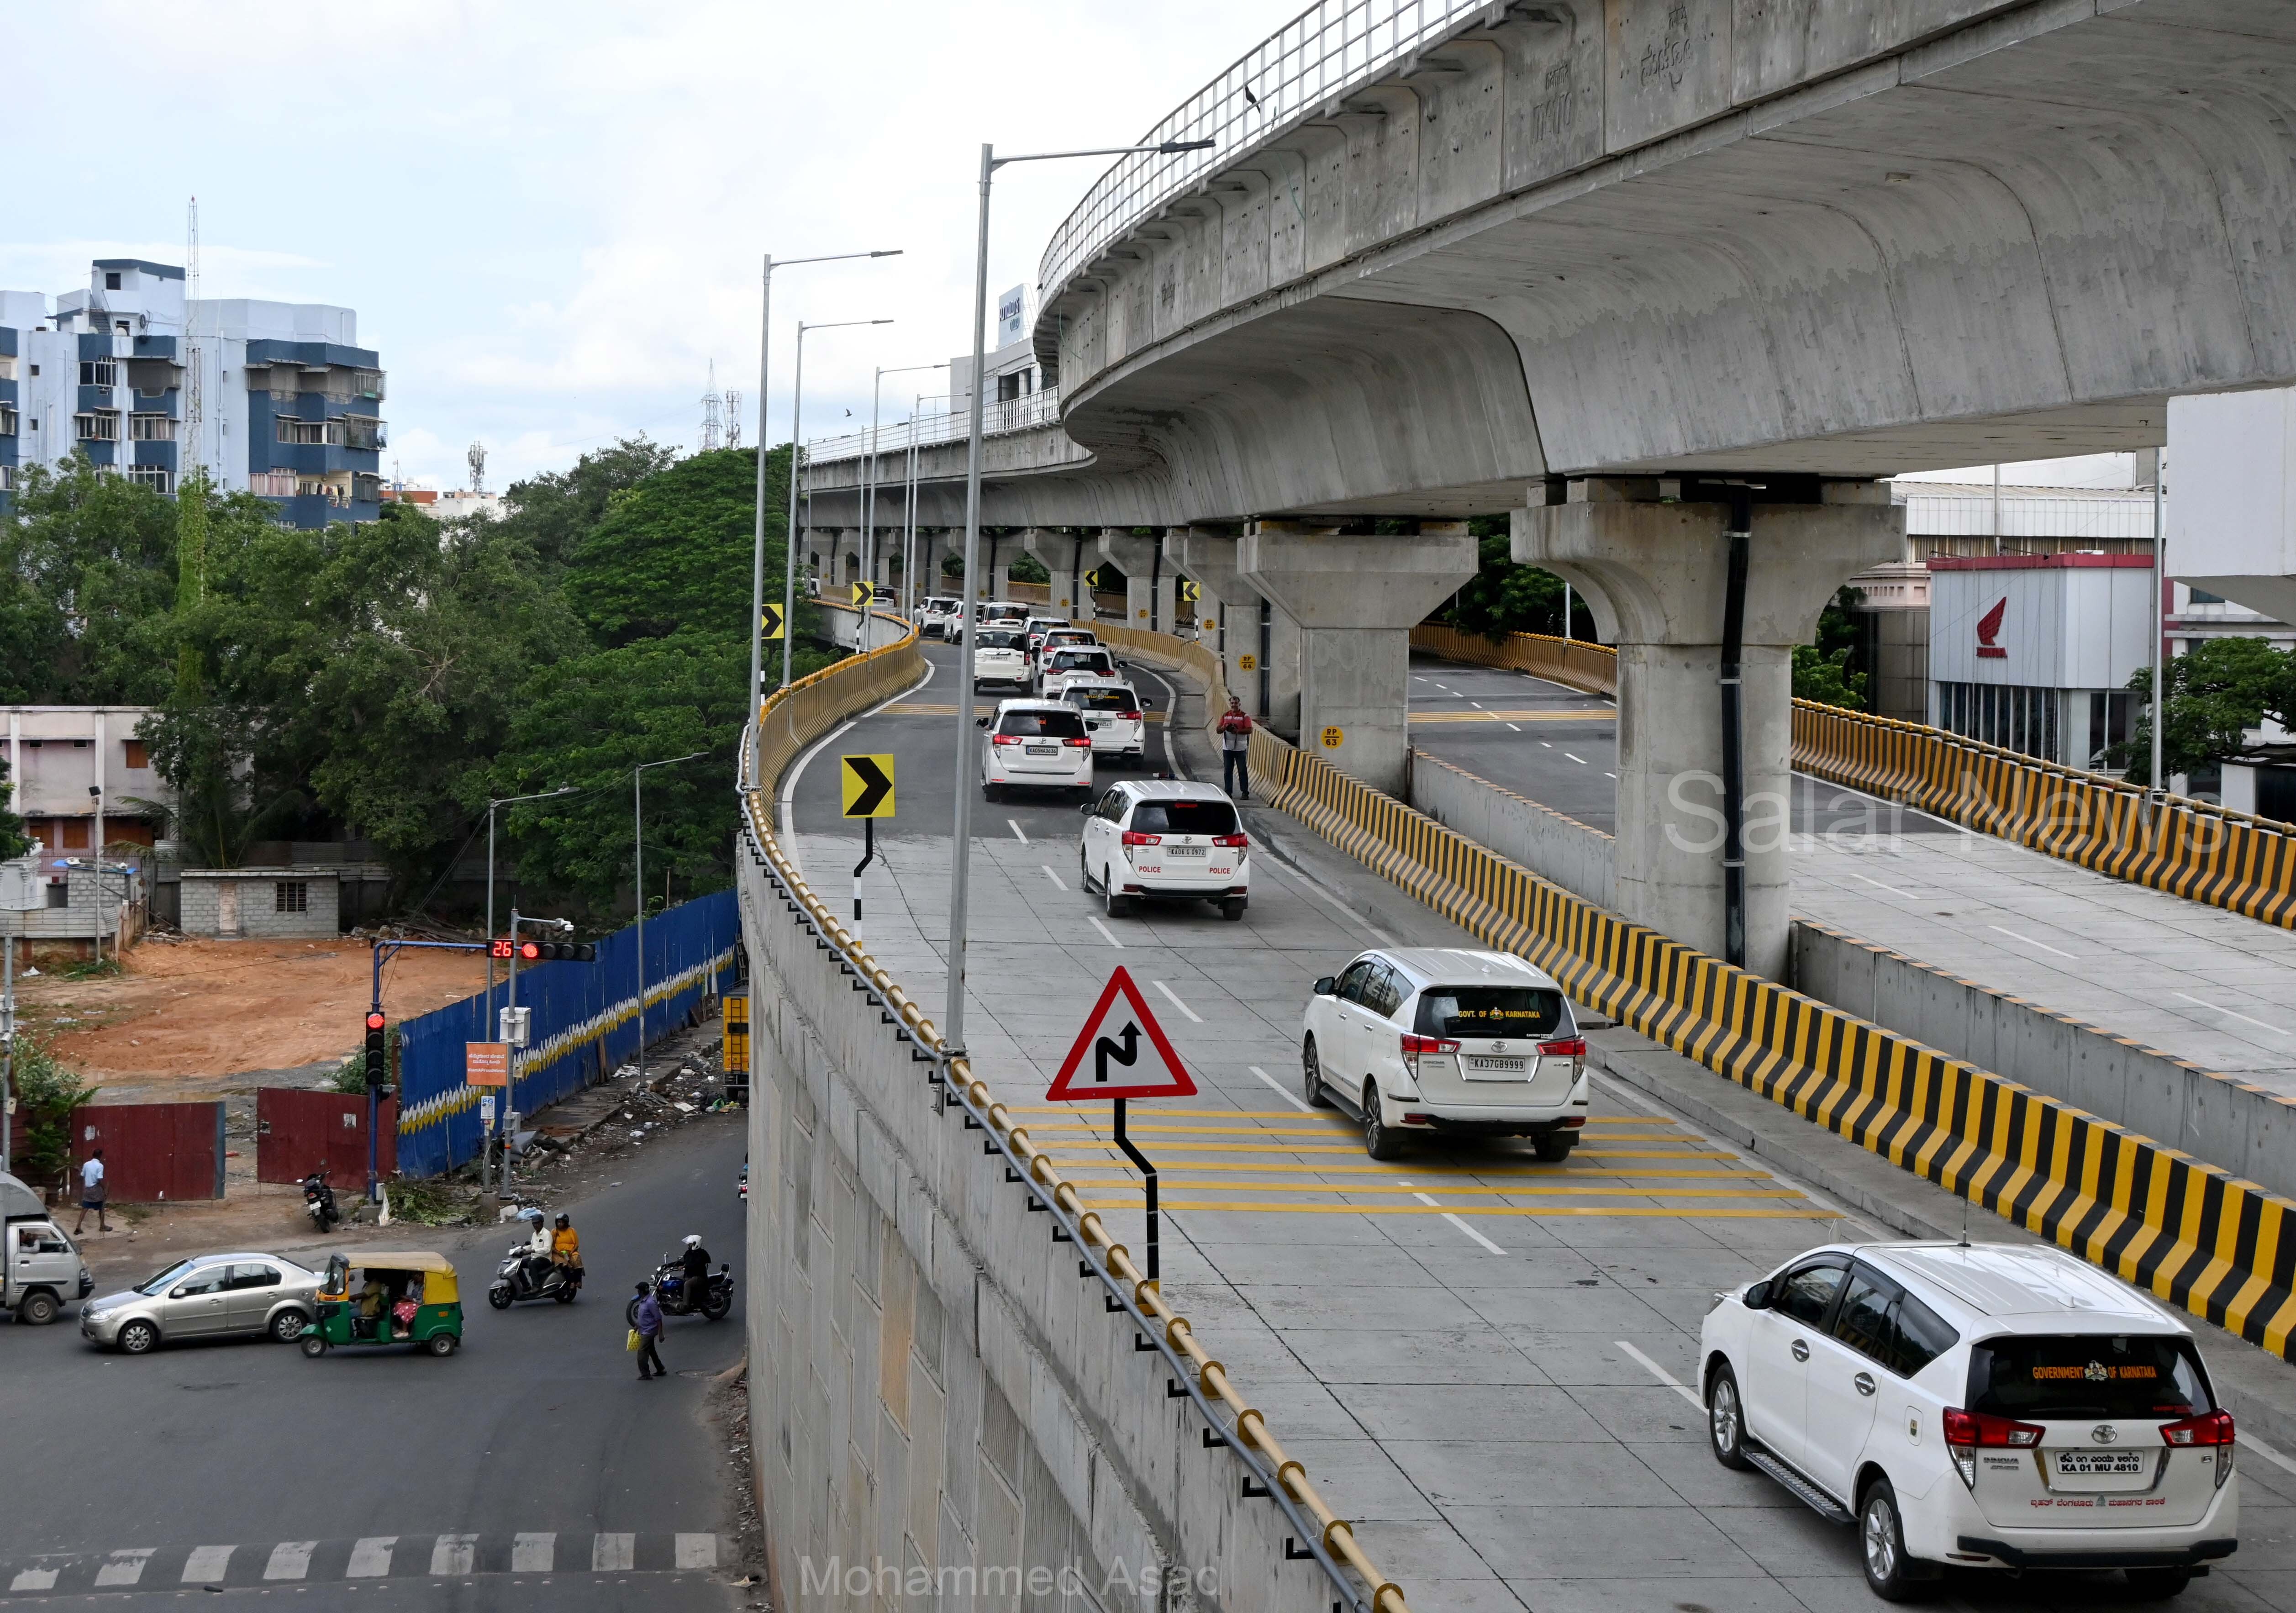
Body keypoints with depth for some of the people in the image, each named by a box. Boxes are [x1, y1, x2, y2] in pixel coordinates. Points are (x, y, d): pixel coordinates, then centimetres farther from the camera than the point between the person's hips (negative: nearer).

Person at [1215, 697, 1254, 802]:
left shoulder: (1245, 716, -1)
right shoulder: (1225, 715, 12)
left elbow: (1249, 730, -10)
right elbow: (1218, 730, 10)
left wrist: (1238, 731, -22)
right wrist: (1224, 727, -12)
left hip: (1240, 748, -4)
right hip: (1227, 747, 4)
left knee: (1242, 770, -2)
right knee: (1227, 771, 5)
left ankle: (1245, 793, 0)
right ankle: (1228, 792, 9)